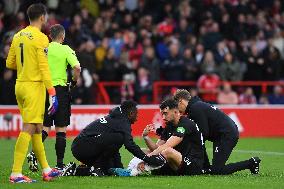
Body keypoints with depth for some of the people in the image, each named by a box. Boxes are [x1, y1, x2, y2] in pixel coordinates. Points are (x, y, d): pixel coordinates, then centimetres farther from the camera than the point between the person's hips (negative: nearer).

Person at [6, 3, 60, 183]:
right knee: (28, 129, -9)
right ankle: (16, 173, -13)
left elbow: (10, 63, 16)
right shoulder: (40, 38, -12)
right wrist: (52, 93, -15)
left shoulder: (18, 36, 11)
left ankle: (46, 169, 22)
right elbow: (44, 67, -16)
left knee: (37, 129, 15)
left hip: (20, 85, 8)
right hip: (34, 86, -8)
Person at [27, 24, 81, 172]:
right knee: (61, 129, 3)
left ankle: (34, 153, -15)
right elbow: (77, 67, -16)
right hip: (60, 89, -3)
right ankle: (59, 164, 2)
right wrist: (74, 82, 1)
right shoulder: (65, 50, -4)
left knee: (45, 126, 9)